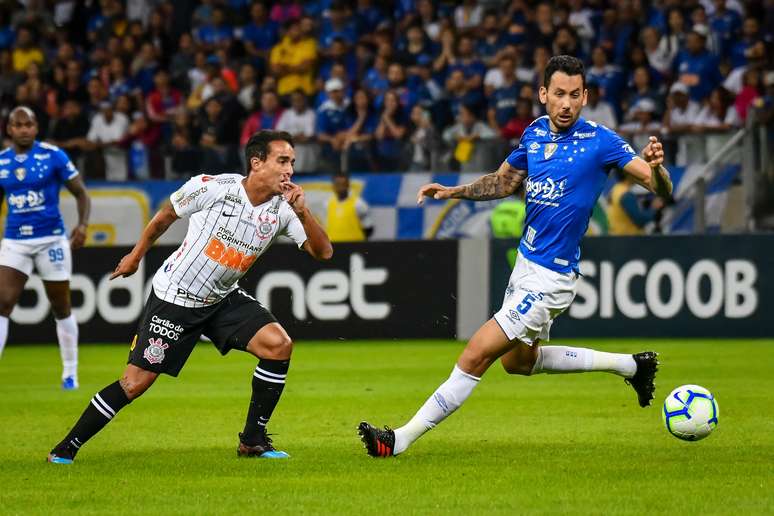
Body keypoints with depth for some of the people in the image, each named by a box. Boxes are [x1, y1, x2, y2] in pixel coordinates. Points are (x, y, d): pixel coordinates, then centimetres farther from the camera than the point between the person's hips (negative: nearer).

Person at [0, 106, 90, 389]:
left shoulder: (53, 155, -5)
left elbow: (80, 192, 0)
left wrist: (82, 224, -16)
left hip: (51, 239, -2)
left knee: (61, 308, 7)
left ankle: (70, 373, 19)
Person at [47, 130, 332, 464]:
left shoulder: (281, 209, -8)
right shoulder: (212, 187, -19)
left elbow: (323, 252, -11)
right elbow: (165, 215, -1)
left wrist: (302, 212, -26)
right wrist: (136, 255, 12)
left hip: (223, 299, 5)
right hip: (173, 297, -4)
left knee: (279, 344, -17)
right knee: (135, 383, -7)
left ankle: (252, 440, -3)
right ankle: (66, 448, 8)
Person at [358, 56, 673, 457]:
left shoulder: (599, 141, -16)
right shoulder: (535, 133, 3)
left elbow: (662, 189, -18)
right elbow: (504, 182, 19)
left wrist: (654, 166, -40)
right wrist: (454, 191, 5)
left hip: (551, 277, -9)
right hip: (526, 263, 9)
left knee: (476, 356, -11)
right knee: (518, 361, 27)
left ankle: (400, 439, -3)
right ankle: (629, 365, 35)